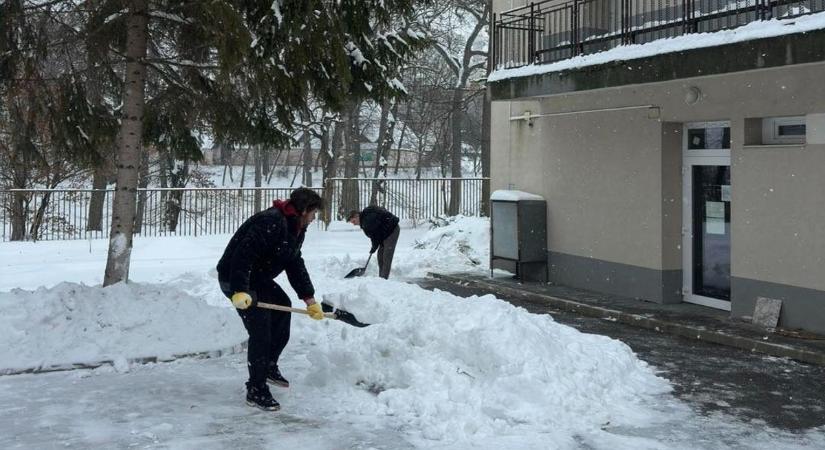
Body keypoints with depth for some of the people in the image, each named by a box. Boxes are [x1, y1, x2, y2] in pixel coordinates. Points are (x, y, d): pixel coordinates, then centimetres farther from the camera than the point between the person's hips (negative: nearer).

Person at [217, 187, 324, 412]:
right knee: (260, 332, -14)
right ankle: (256, 391, -4)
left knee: (283, 306, 22)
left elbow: (295, 265, 12)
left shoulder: (296, 230, 7)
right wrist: (240, 291, -40)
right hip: (235, 279, -11)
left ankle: (269, 367, 37)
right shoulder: (271, 223, -27)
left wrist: (310, 300, 8)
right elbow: (243, 256, -34)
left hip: (259, 278, 11)